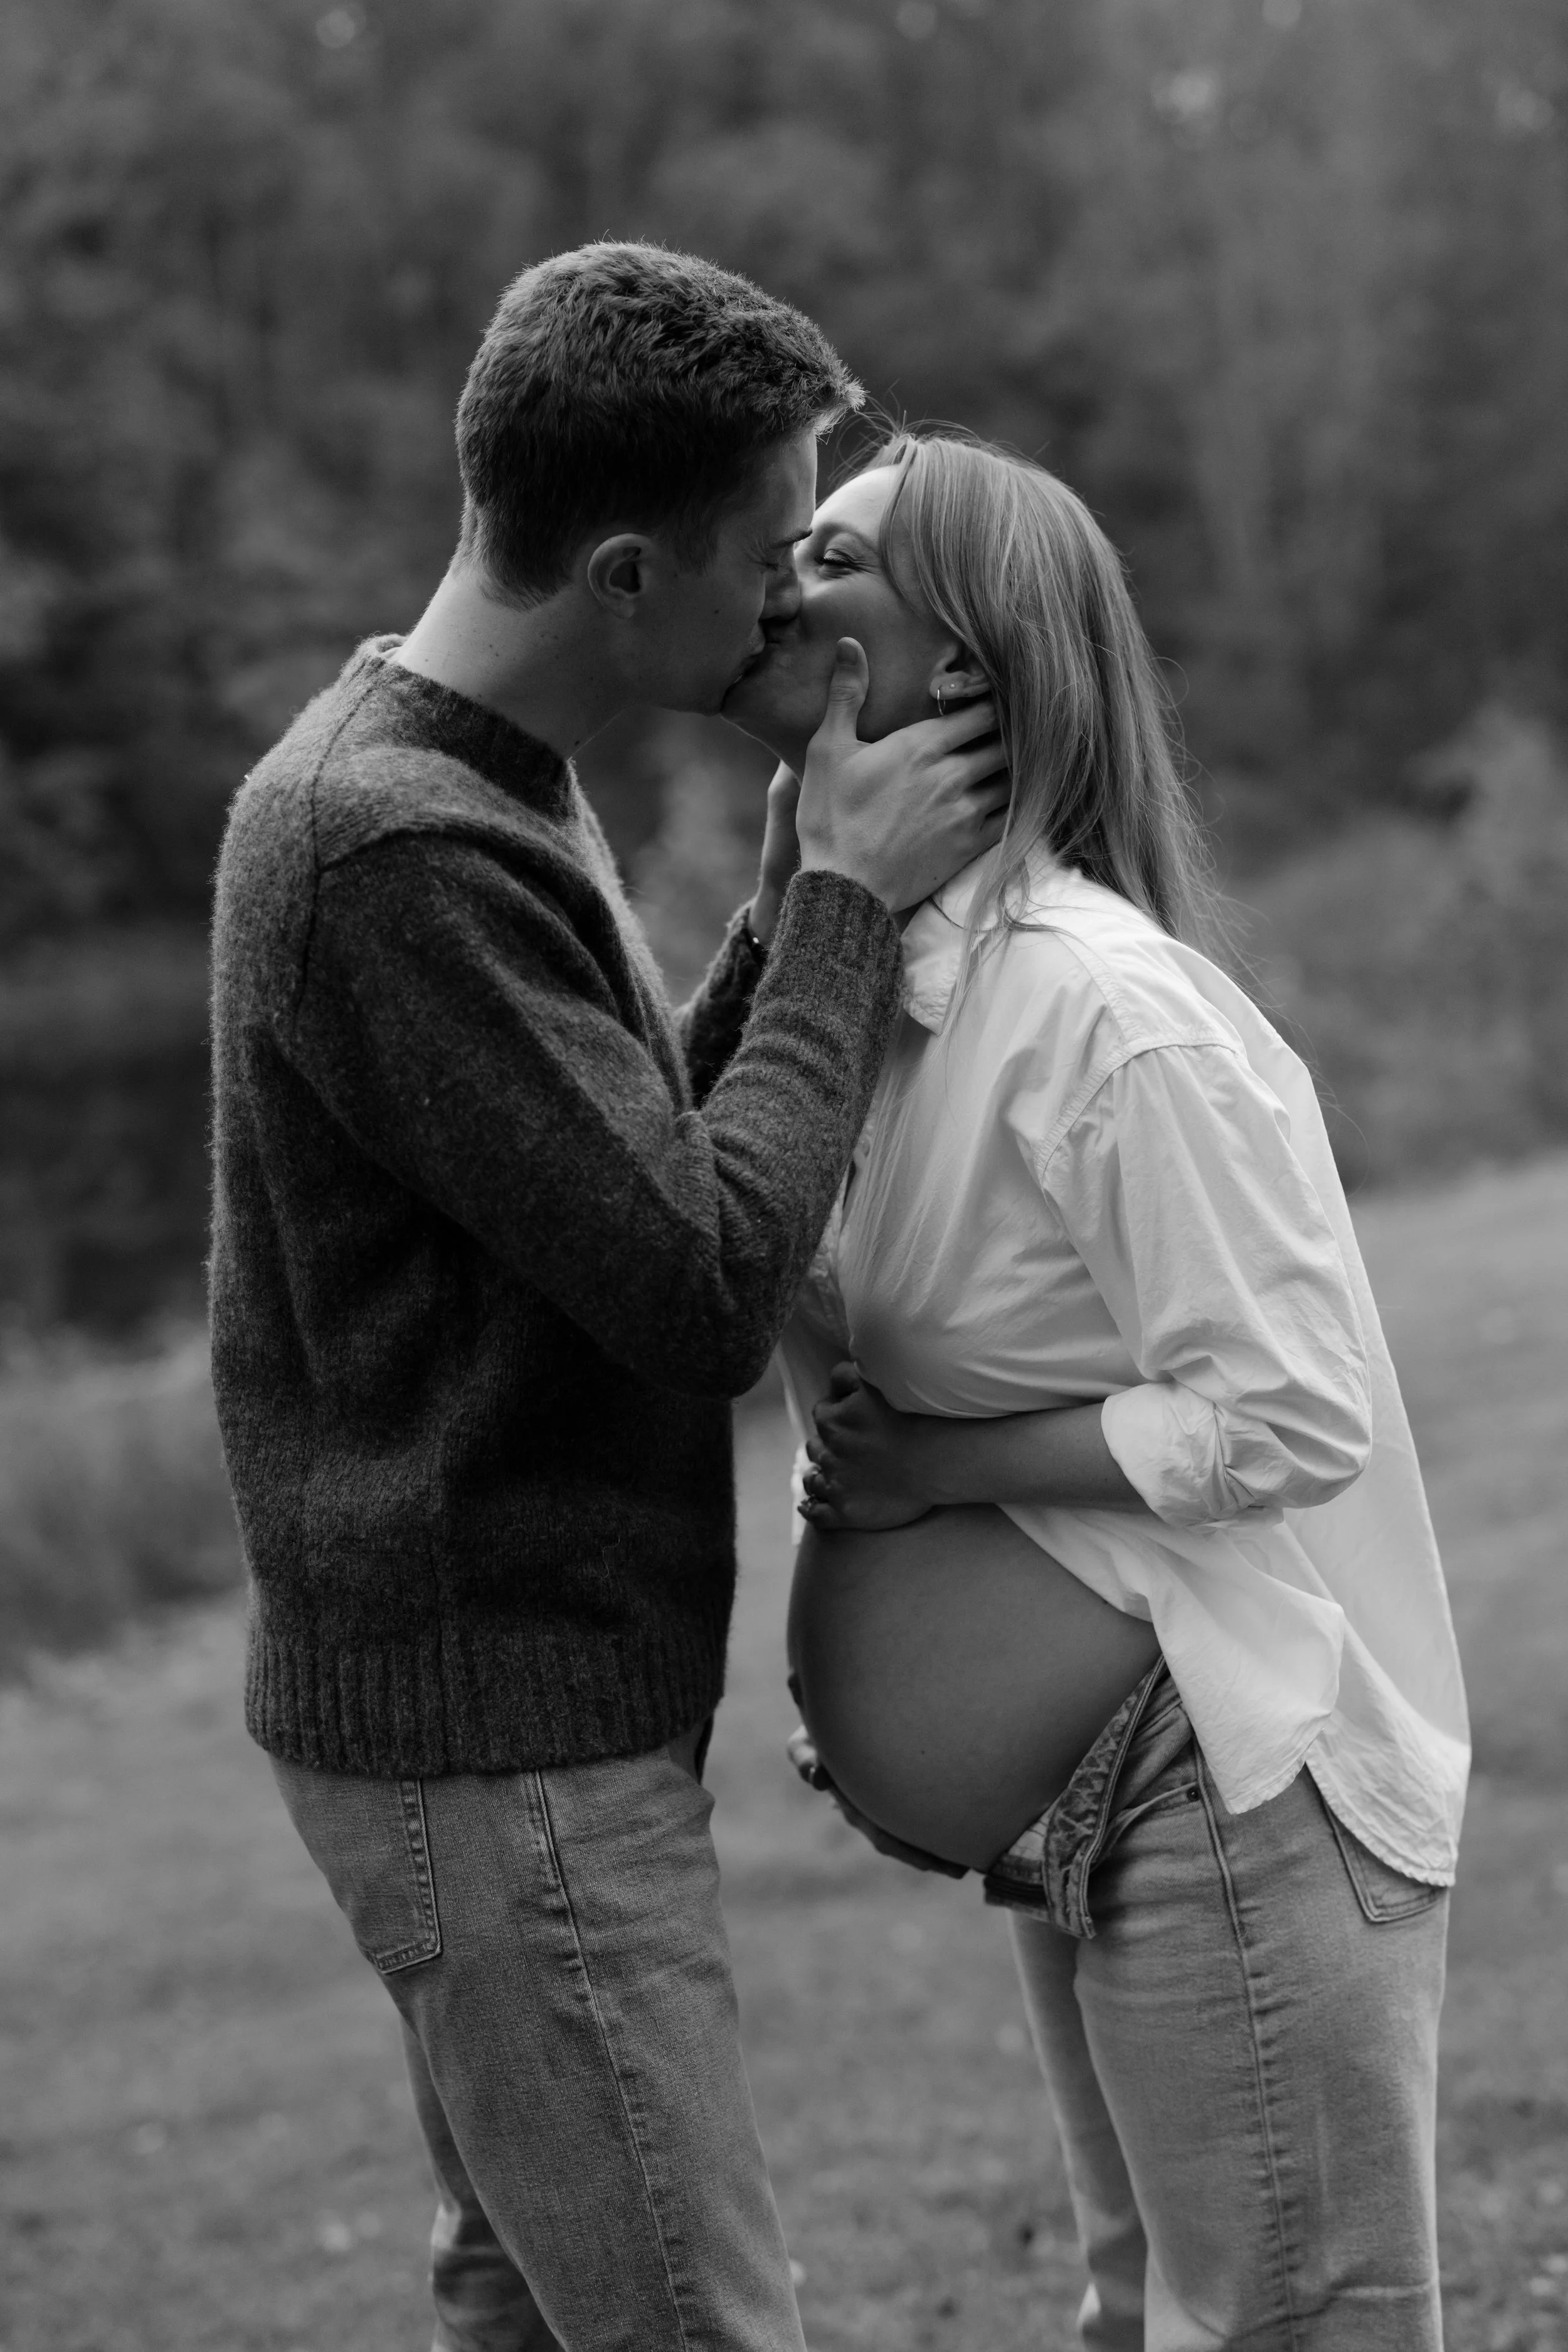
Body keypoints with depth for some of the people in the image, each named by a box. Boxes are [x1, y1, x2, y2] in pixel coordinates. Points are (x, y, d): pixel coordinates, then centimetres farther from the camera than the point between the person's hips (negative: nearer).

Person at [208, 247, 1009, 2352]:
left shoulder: (476, 782, 10)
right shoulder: (399, 851, -22)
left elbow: (649, 1159, 13)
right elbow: (708, 1290, -23)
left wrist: (807, 900, 0)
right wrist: (846, 902, -15)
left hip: (521, 1711, 10)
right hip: (502, 1744, -10)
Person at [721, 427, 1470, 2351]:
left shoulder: (1104, 1006, -23)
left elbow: (1283, 1419, -24)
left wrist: (930, 1464, -18)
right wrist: (851, 1665, 3)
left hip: (1239, 1774, -9)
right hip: (1067, 1758, 9)